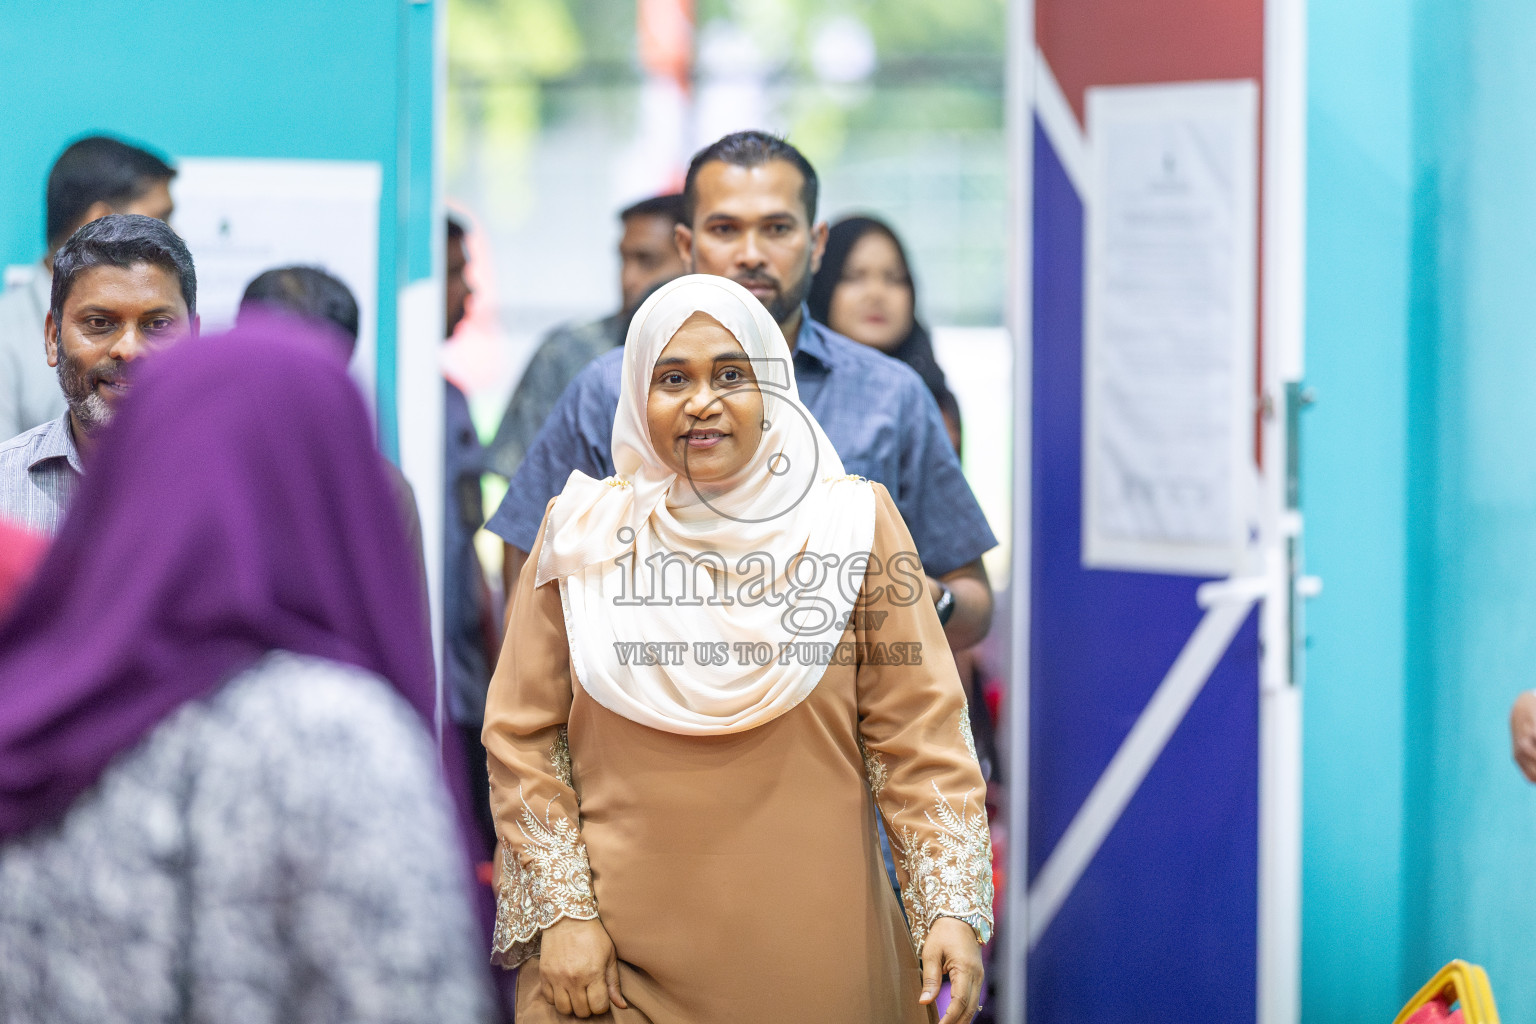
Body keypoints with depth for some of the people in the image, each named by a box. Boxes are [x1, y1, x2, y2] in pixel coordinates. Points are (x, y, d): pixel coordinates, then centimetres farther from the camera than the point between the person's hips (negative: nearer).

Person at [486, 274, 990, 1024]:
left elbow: (916, 735, -2)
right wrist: (561, 908, -4)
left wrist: (952, 904, -11)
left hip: (808, 947, 0)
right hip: (616, 952, 1)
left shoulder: (854, 525, 1)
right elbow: (522, 737, 4)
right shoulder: (582, 533, 3)